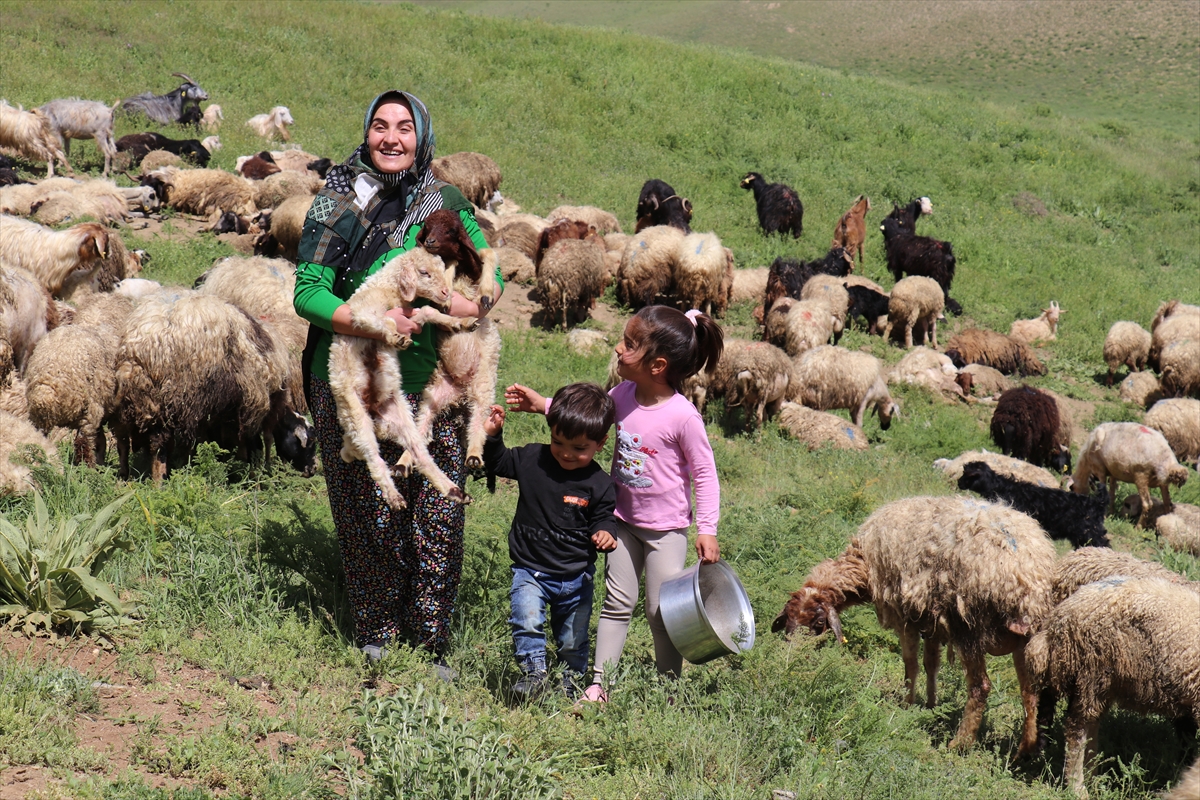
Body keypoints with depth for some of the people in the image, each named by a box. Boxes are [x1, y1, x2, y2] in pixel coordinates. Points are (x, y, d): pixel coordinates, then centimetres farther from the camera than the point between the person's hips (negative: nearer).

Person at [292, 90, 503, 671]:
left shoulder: (447, 204, 6)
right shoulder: (335, 205, 0)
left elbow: (490, 279, 5)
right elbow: (307, 292, -7)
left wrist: (443, 310, -16)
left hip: (430, 389, 1)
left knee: (438, 519, 1)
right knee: (368, 519, 7)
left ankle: (429, 646, 17)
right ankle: (375, 635, 26)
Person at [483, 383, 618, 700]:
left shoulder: (599, 485, -10)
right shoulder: (532, 460, -5)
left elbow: (603, 518, -2)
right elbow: (498, 463, 11)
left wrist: (605, 534, -24)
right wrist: (492, 436, -5)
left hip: (576, 577, 0)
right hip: (530, 569, 0)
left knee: (573, 640, 14)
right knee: (527, 621, -24)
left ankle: (572, 680, 39)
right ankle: (533, 674, -8)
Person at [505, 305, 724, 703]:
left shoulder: (682, 416, -23)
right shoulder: (623, 395, -6)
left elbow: (704, 474, -15)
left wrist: (707, 529, -17)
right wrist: (541, 405, 6)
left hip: (666, 528, -5)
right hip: (623, 520, 6)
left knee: (662, 610, 3)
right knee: (617, 603, 11)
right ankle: (598, 683, 17)